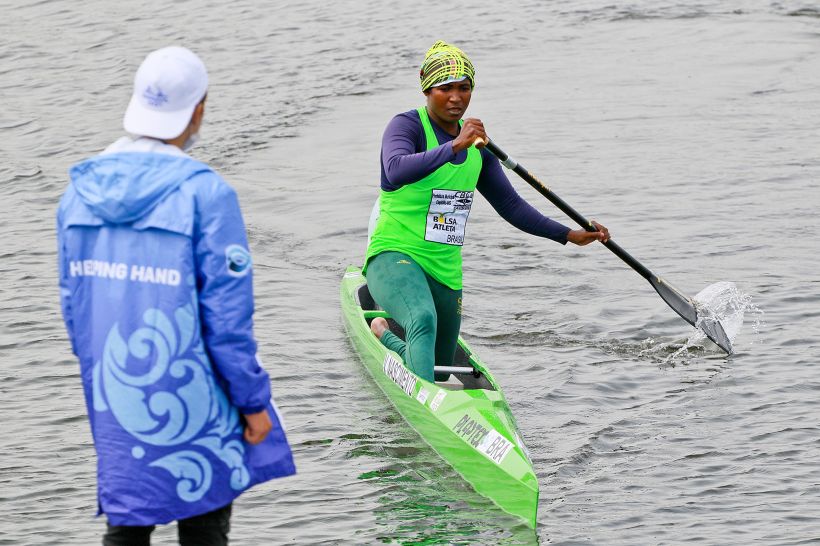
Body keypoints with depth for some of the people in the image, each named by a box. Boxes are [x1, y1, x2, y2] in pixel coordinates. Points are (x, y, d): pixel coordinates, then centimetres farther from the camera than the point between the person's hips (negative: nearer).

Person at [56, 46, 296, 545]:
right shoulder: (206, 192, -17)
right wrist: (253, 401, -4)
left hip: (114, 406, 5)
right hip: (190, 407, -5)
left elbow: (73, 303, 9)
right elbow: (227, 316, -15)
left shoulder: (81, 188, 2)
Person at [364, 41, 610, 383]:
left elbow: (510, 204, 19)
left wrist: (570, 235, 13)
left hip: (446, 273, 7)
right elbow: (396, 171, -31)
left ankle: (385, 335, 41)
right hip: (395, 258, -7)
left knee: (437, 375, 16)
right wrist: (455, 146, -40)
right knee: (423, 320, -39)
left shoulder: (476, 147, 11)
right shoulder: (406, 126, -10)